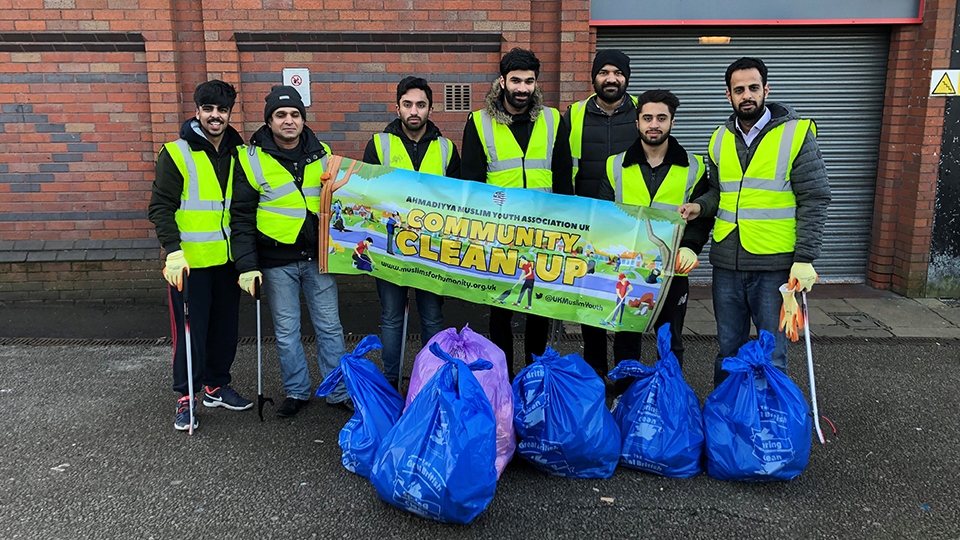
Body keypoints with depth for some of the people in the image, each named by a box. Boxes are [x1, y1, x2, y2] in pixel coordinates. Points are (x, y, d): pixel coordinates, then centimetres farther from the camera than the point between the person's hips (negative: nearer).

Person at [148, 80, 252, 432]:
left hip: (228, 258, 5)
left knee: (225, 326, 14)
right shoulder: (177, 153, -7)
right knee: (191, 329, 1)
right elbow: (160, 207, -10)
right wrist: (173, 251, -20)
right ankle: (186, 397, 16)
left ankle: (216, 385, 31)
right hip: (189, 260, -5)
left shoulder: (238, 152, 7)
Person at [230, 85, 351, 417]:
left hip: (318, 256, 2)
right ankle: (297, 392, 25)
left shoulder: (322, 154, 5)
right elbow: (242, 217, -5)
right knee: (286, 331, 8)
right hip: (277, 261, -2)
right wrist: (247, 266, -12)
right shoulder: (252, 159, -5)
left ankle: (339, 392, 20)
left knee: (330, 326, 8)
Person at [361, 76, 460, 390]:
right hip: (390, 244, -1)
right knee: (391, 317, 7)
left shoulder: (446, 148, 7)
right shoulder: (379, 144, 3)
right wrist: (386, 215, -10)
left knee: (432, 317, 8)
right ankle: (390, 383, 21)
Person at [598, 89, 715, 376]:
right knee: (626, 339, 12)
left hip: (673, 270, 0)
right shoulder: (615, 165, 3)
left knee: (670, 342, 12)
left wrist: (690, 247, -12)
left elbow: (703, 216, 4)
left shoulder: (693, 167, 2)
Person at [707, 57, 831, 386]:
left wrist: (805, 259, -13)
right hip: (727, 264, 4)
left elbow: (814, 200, -7)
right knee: (728, 350, 15)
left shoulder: (796, 133, -4)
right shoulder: (721, 138, 9)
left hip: (775, 266, -4)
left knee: (772, 356, 5)